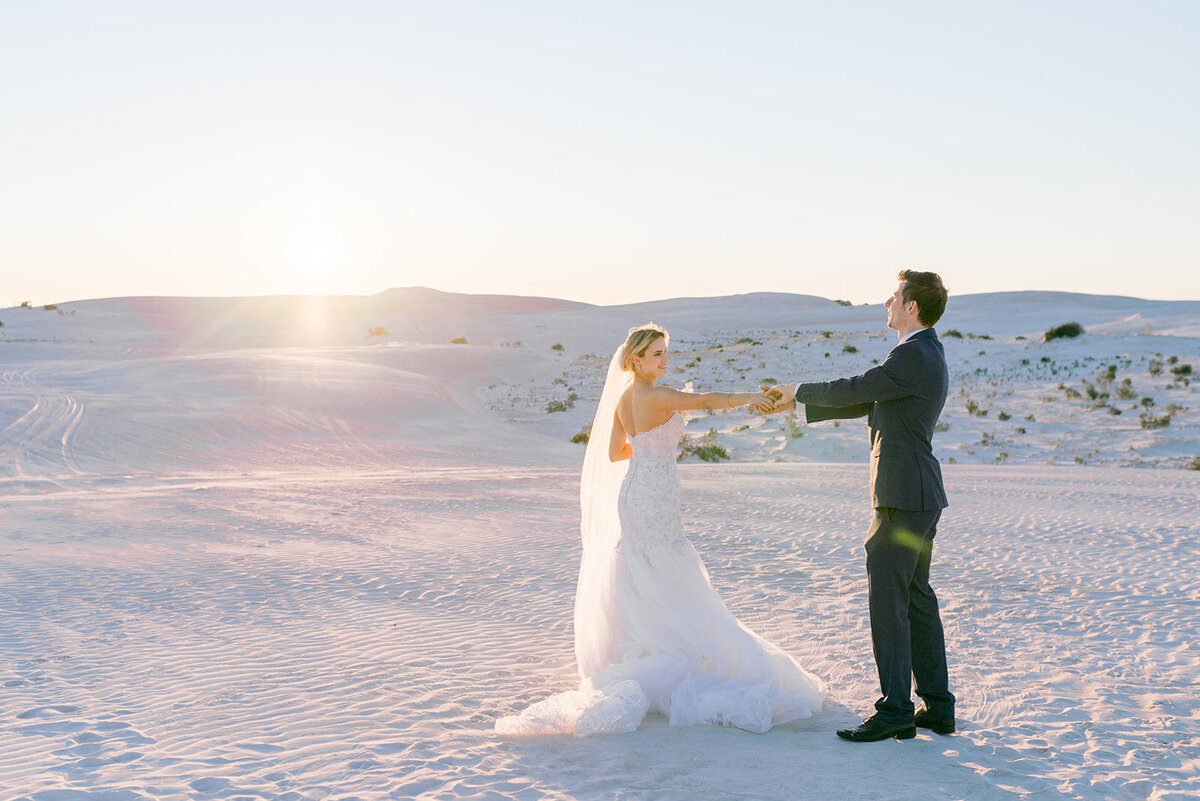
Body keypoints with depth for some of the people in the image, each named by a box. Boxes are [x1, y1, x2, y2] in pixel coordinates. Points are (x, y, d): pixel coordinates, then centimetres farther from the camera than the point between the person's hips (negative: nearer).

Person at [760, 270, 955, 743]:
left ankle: (895, 711, -1)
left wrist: (798, 391, 5)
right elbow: (866, 403, 20)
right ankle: (937, 707, 19)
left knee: (887, 601, -5)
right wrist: (794, 404, 19)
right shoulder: (926, 354, 18)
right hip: (921, 496, 10)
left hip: (904, 497, -10)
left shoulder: (912, 355, -16)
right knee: (916, 599, 14)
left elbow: (854, 390, -13)